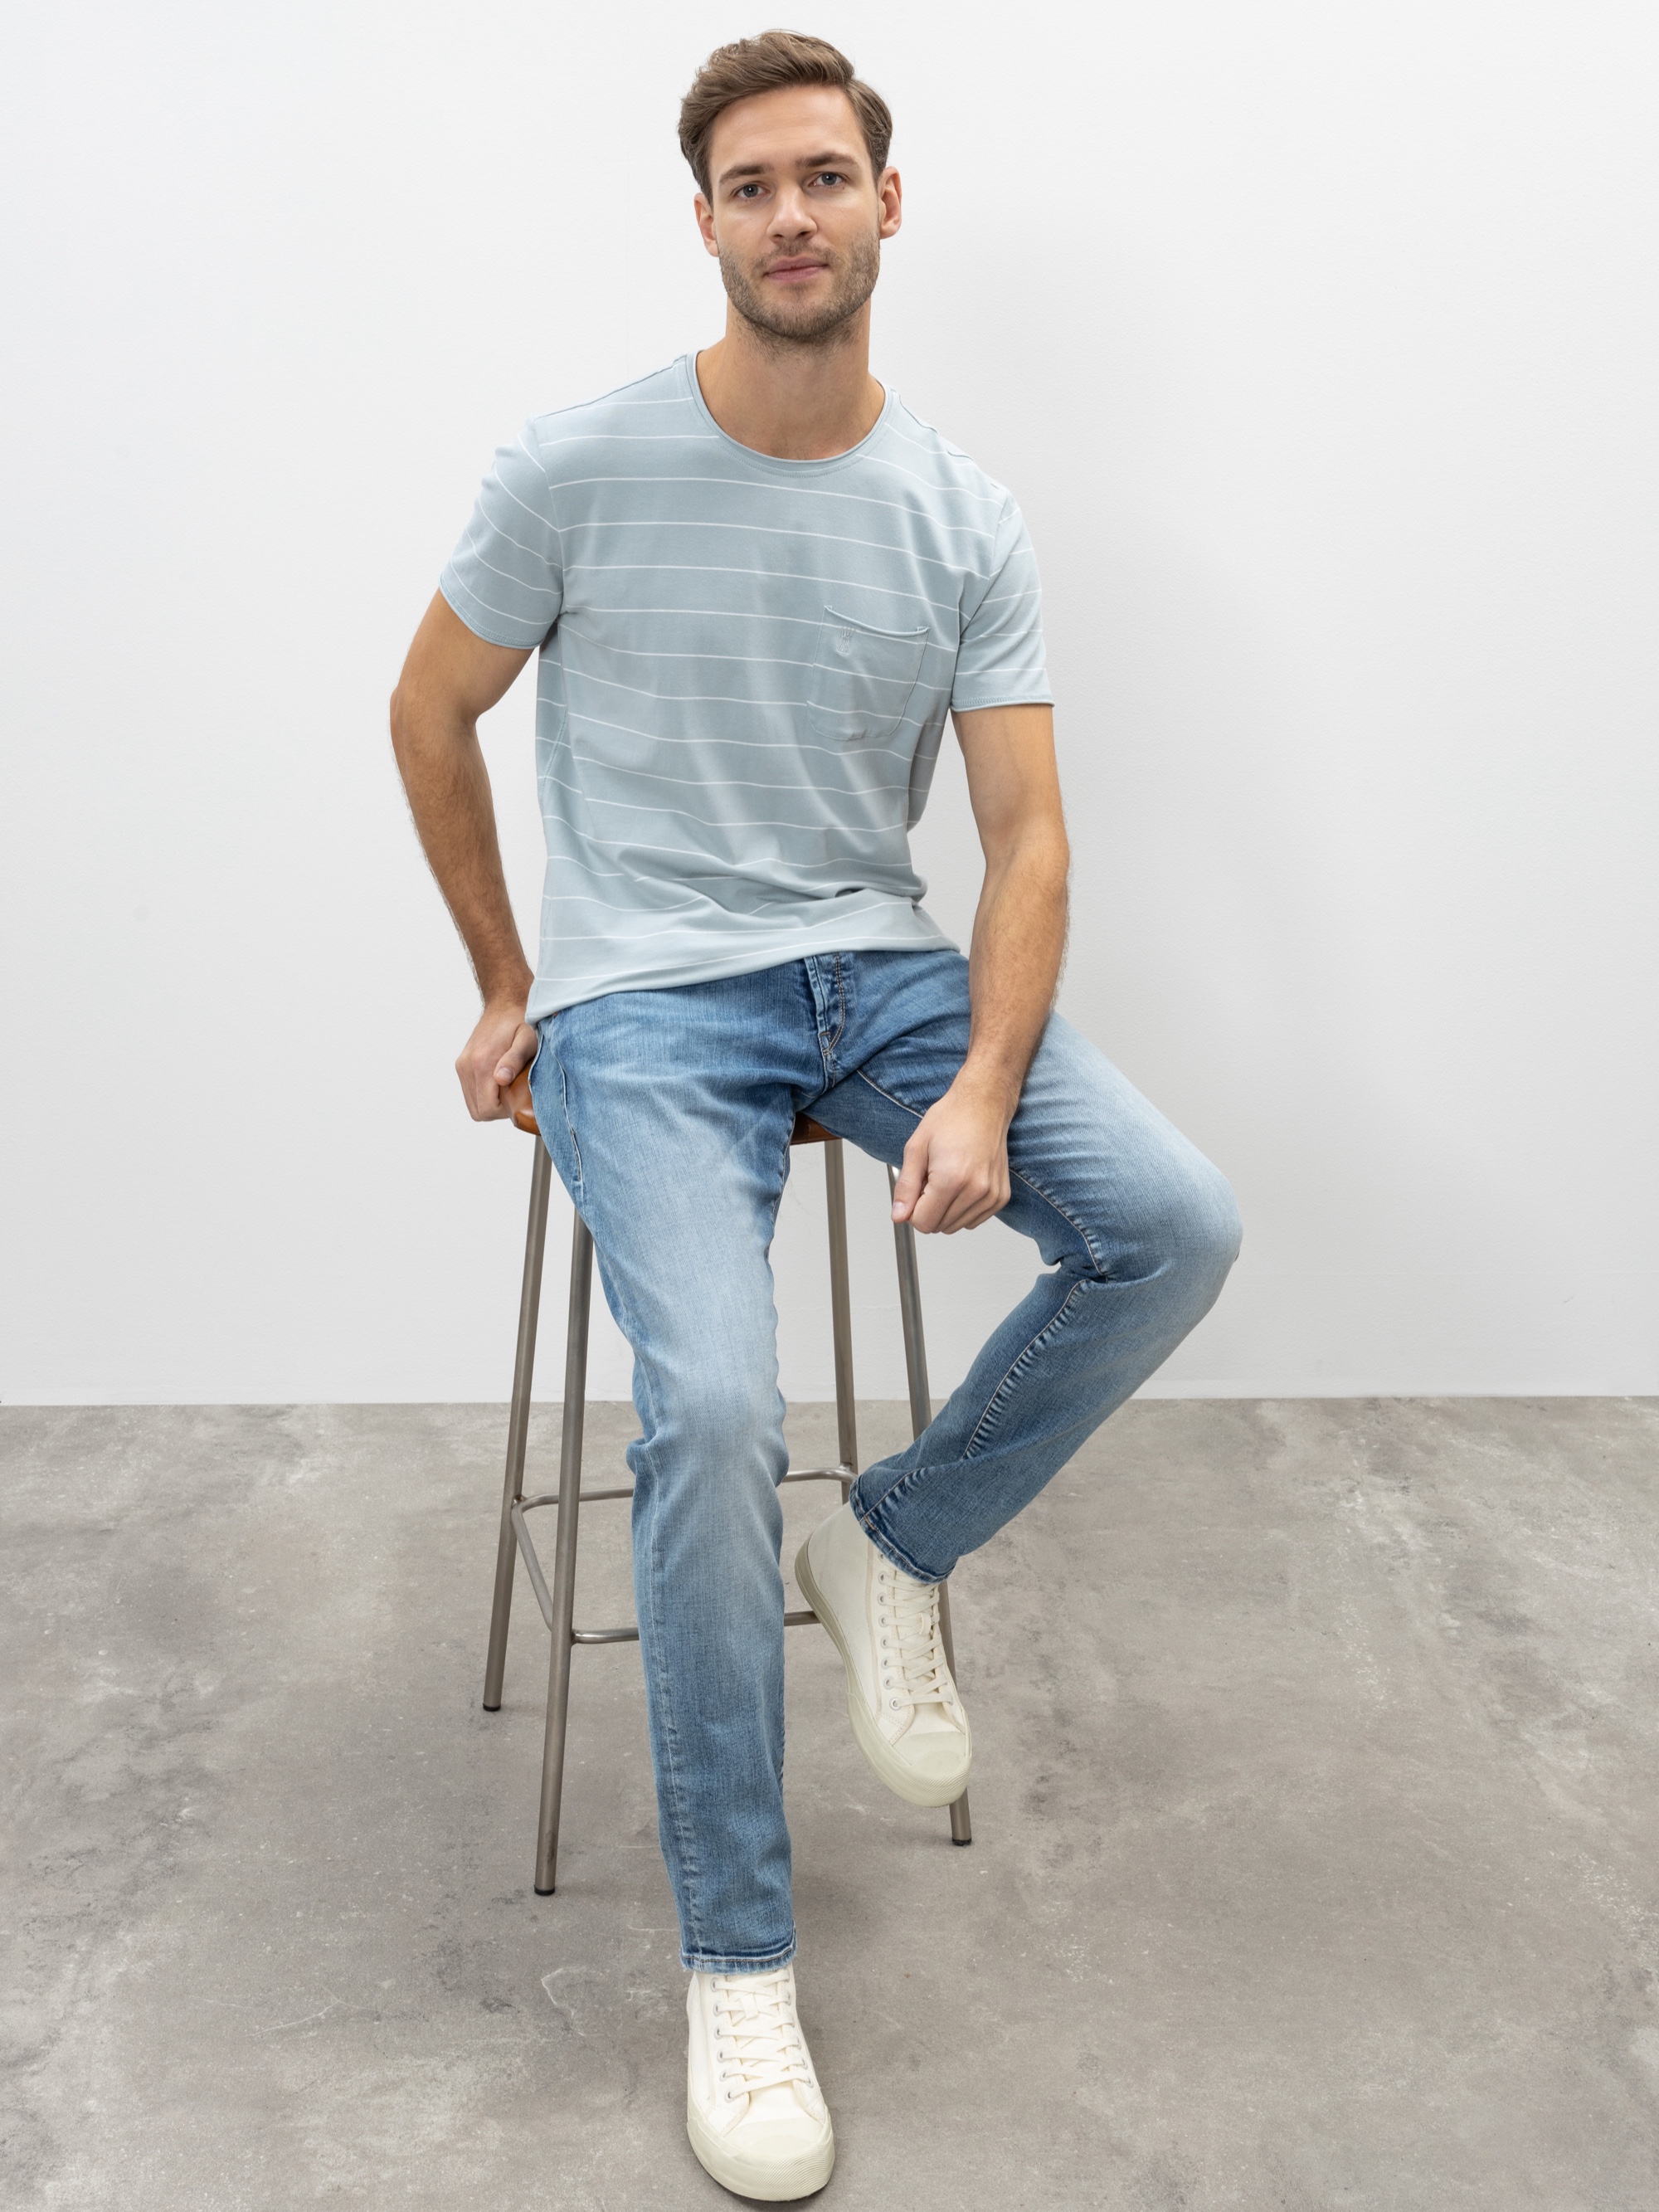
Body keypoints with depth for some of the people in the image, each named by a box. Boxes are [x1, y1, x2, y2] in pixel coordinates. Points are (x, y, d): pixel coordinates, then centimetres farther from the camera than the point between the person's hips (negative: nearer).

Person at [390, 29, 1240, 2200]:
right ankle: (736, 1957, -6)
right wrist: (507, 988, 9)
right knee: (713, 1406, -26)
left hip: (876, 966, 4)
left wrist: (984, 1092, -16)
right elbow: (430, 717, 7)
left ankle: (894, 1544, 7)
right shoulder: (578, 469, -5)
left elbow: (1025, 829, -1)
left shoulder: (963, 519, 3)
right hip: (645, 998, -3)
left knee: (1177, 1228, -18)